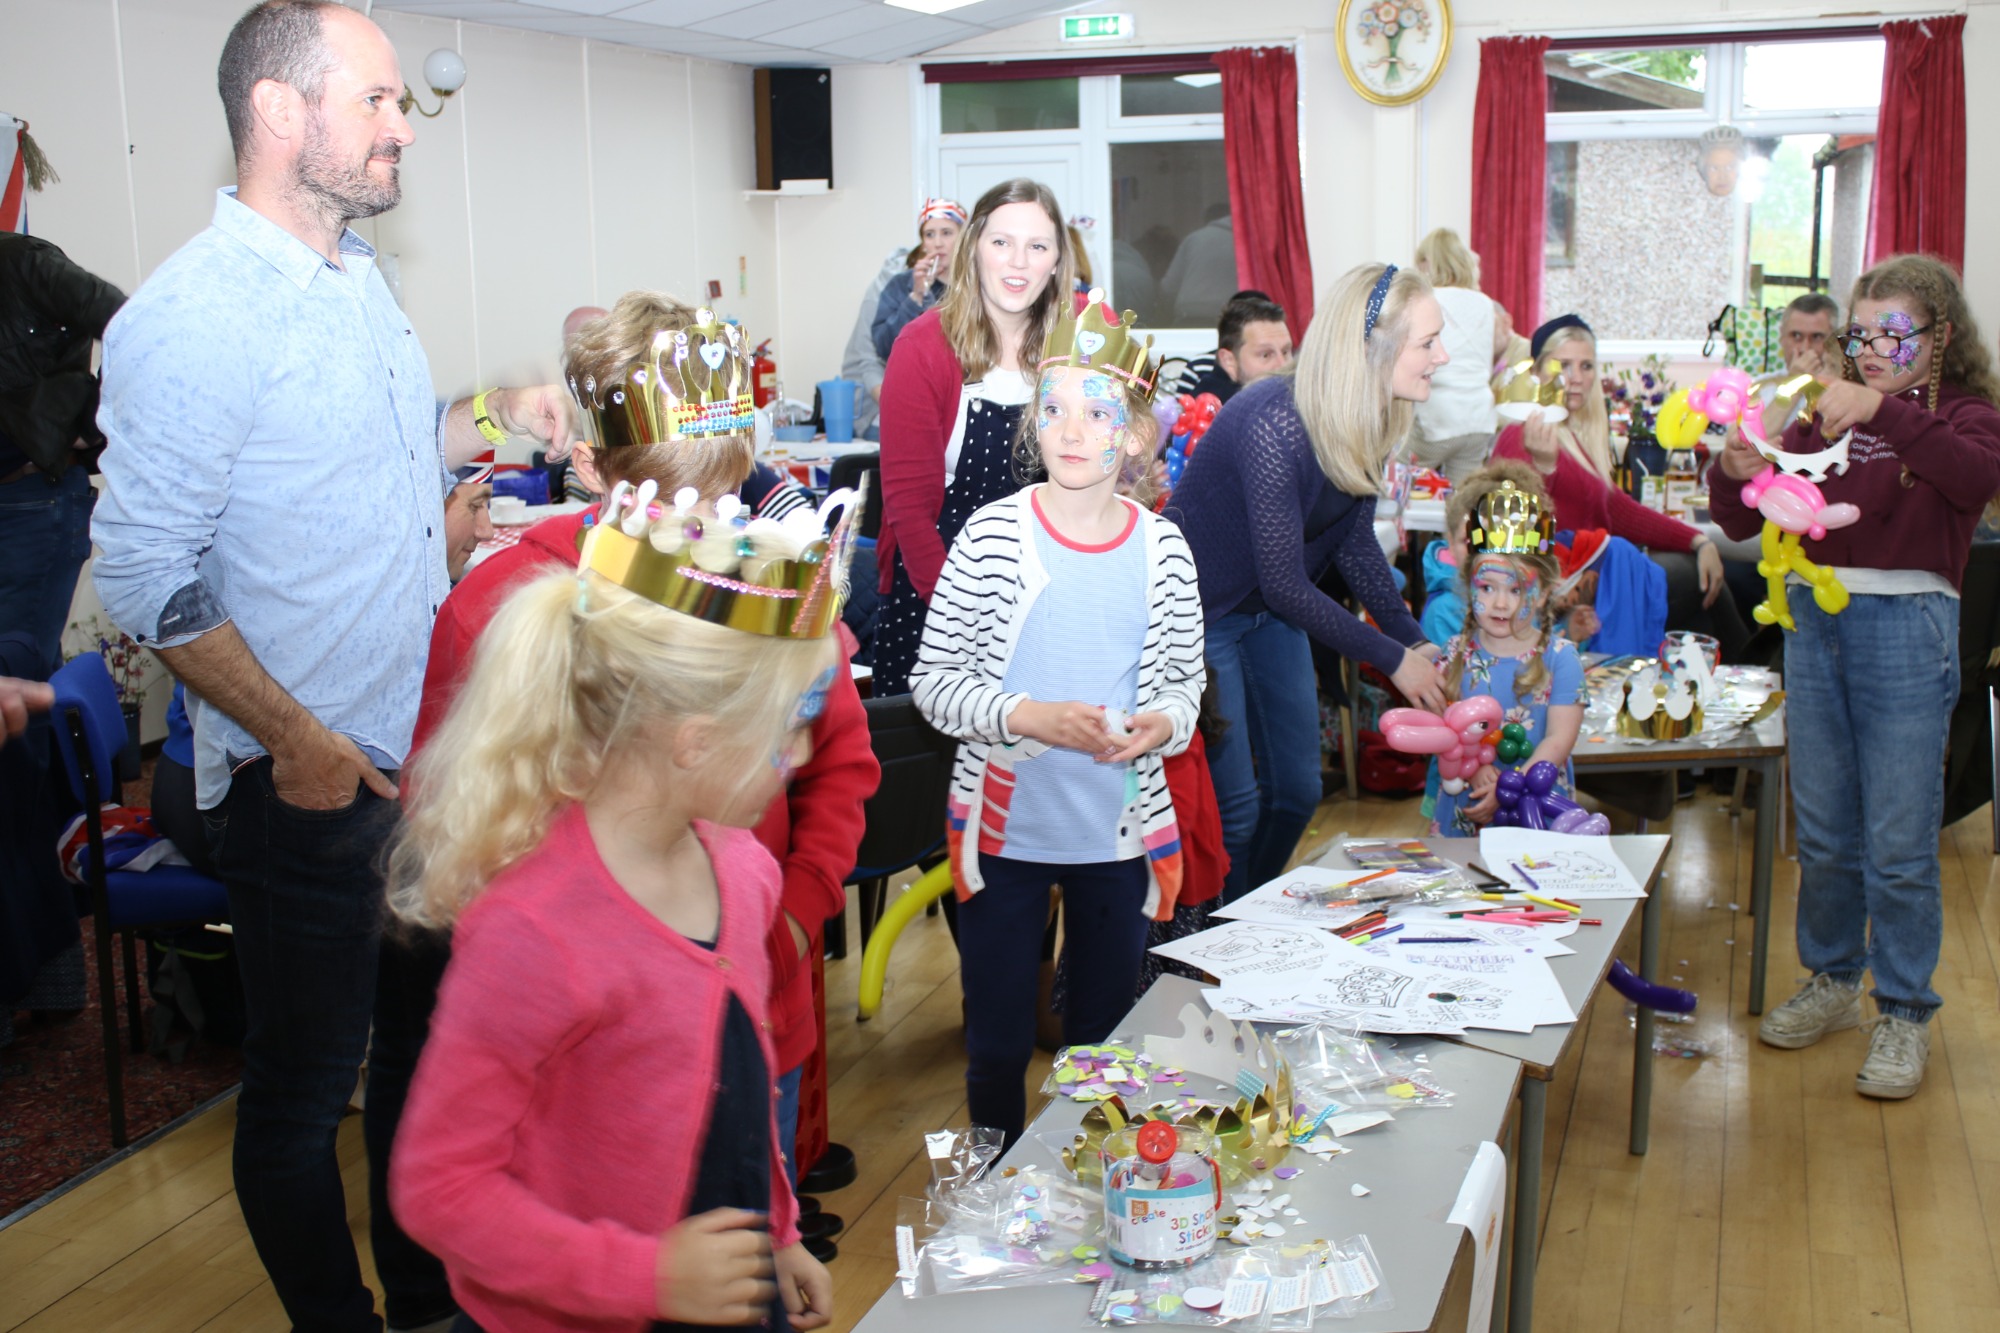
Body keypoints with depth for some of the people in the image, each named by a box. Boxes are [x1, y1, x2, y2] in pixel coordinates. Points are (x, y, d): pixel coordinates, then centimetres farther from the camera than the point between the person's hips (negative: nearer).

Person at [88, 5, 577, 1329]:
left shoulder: (360, 280, 9)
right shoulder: (191, 316, -18)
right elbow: (145, 574, -19)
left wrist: (490, 420, 6)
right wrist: (294, 736, -20)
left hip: (425, 753, 8)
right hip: (306, 778, -8)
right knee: (304, 1085, 9)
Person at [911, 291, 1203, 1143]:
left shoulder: (1163, 550, -3)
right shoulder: (992, 535, -10)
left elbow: (1186, 680, 8)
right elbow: (933, 680, -8)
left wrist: (1163, 722, -15)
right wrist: (1028, 718, -23)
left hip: (1122, 832, 2)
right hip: (1004, 825, -2)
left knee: (1104, 1034, 17)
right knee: (996, 1040, 10)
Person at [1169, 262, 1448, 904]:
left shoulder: (1364, 423, -8)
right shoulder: (1275, 426, -33)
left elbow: (1353, 540, 7)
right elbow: (1284, 585, -28)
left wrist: (1415, 639, 0)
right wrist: (1393, 659, -20)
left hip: (1273, 610, 8)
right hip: (1199, 607, -8)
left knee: (1296, 791, 13)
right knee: (1233, 807, -6)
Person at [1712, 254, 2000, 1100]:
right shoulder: (1824, 417, 11)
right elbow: (1744, 523, 6)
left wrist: (1885, 411, -34)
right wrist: (1736, 473, -15)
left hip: (1906, 626, -4)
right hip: (1813, 620, 4)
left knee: (1899, 839, 0)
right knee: (1822, 830, 14)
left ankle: (1903, 1013, 14)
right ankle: (1832, 980, 31)